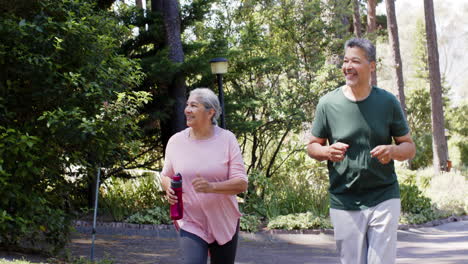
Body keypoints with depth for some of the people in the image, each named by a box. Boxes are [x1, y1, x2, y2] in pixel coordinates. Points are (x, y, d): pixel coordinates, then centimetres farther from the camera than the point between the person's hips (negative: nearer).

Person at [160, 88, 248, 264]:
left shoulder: (227, 139, -7)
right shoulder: (175, 141, -1)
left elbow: (241, 184, -11)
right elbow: (166, 175, 13)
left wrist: (211, 187, -28)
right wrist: (169, 189, -11)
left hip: (224, 223, 0)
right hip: (191, 223, 0)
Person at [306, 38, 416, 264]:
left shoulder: (388, 102, 0)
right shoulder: (328, 103, -1)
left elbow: (409, 147, 7)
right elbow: (312, 147, 8)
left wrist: (393, 151, -17)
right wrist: (328, 152, -16)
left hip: (384, 199, 0)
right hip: (344, 201, 0)